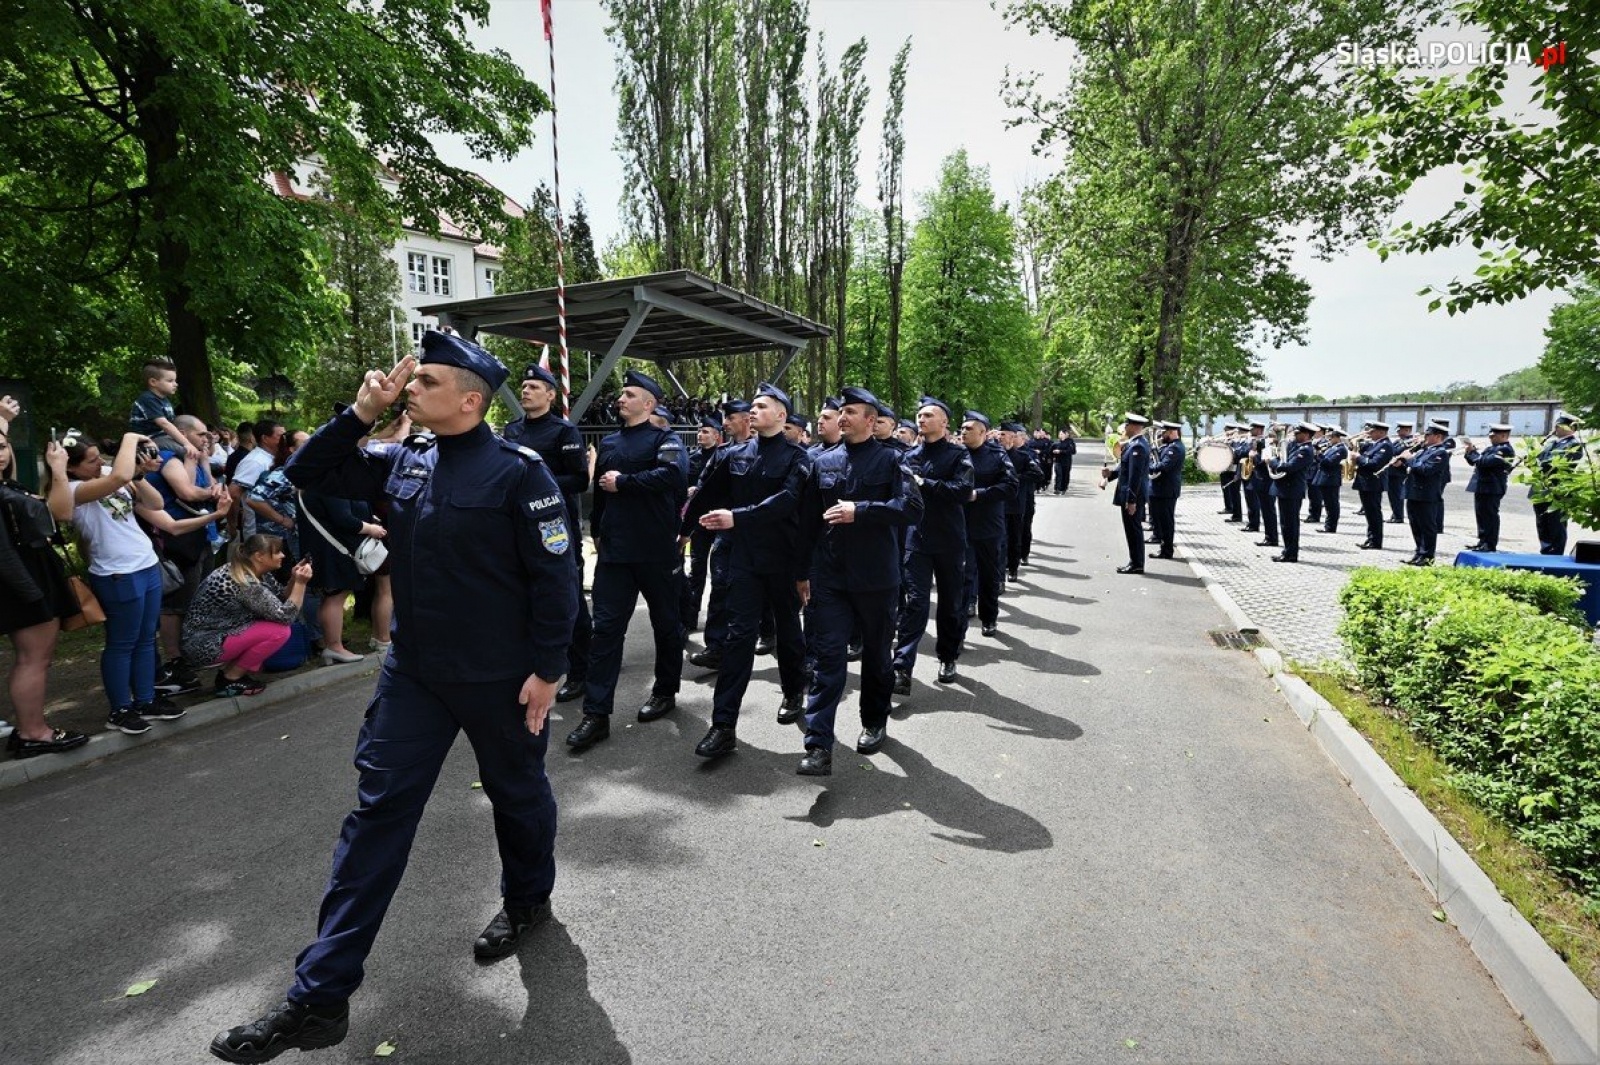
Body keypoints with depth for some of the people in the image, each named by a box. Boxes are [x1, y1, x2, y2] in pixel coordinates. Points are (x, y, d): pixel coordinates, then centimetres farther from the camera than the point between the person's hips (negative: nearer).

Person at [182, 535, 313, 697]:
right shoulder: (245, 583, -27)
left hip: (217, 632, 9)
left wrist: (293, 578, -10)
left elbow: (282, 600, 4)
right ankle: (229, 680, -4)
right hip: (202, 644, -9)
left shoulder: (256, 572, 0)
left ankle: (231, 669, 9)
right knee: (279, 631, -19)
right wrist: (300, 583, -24)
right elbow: (286, 616, -24)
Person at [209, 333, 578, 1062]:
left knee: (516, 792, 16)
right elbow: (309, 475, 11)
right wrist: (361, 413, -3)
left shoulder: (518, 471, -15)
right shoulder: (404, 462, 4)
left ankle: (527, 901, 44)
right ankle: (319, 996, 16)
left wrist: (546, 669, -15)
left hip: (500, 675, -5)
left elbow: (554, 576, -15)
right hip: (413, 671, 6)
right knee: (378, 810, 7)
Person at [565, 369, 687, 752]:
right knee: (606, 628, 0)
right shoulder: (608, 443, 15)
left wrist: (622, 482, -17)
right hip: (614, 549, 5)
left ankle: (666, 692, 30)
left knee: (665, 624, 11)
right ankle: (596, 713, 3)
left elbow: (672, 475, -24)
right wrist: (597, 531, 19)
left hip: (657, 551, -4)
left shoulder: (664, 439, -4)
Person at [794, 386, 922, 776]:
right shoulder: (824, 462, 8)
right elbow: (808, 519, 11)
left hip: (877, 578, -2)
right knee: (827, 656, -3)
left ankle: (874, 724, 34)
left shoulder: (890, 459, -3)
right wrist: (802, 572, 11)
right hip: (829, 578, 2)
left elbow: (912, 506, -15)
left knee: (876, 655, 14)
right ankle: (819, 745, -2)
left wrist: (860, 510, -22)